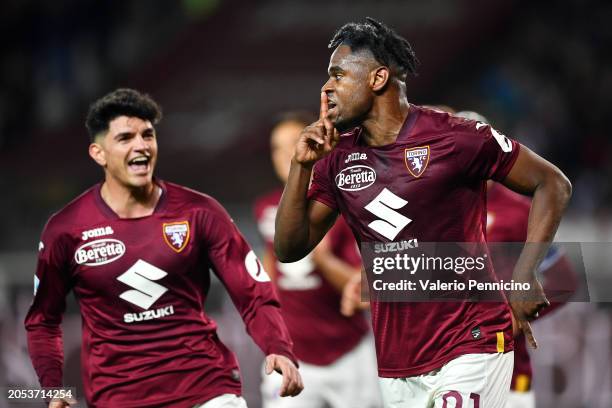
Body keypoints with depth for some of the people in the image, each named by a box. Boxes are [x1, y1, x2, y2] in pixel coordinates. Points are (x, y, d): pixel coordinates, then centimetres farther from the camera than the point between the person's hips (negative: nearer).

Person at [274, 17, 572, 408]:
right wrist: (301, 167, -4)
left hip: (469, 349, -6)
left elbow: (552, 184, -4)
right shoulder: (337, 159, 8)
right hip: (396, 368, 6)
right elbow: (290, 250, 8)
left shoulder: (455, 137, -9)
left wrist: (524, 275, -13)